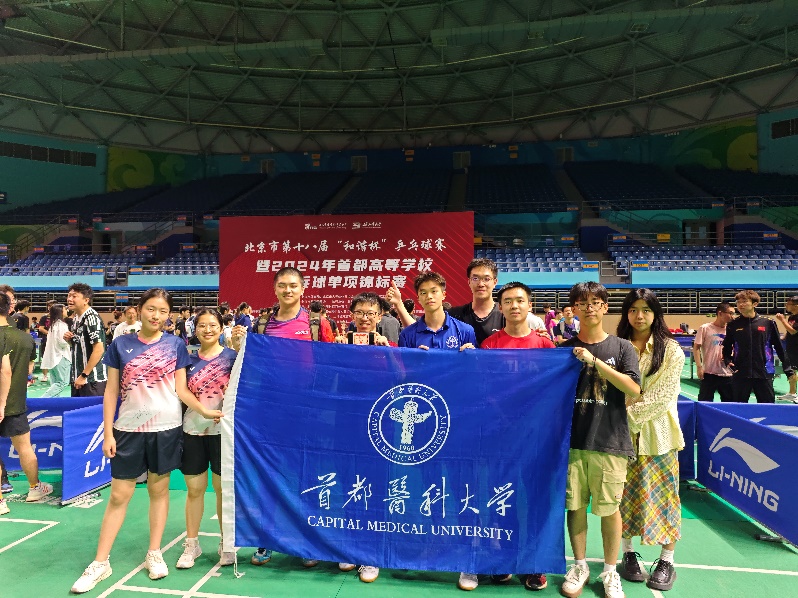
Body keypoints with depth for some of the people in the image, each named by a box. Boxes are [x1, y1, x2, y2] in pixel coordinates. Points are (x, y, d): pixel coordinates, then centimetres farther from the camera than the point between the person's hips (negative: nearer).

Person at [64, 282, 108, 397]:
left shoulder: (92, 318, -15)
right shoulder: (76, 319, 10)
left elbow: (99, 349, -20)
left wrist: (84, 375, -18)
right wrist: (69, 339, 1)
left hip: (93, 379, -9)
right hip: (77, 377, 9)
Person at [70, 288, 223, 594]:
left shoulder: (175, 345, -1)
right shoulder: (121, 344, -1)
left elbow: (181, 389, 1)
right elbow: (111, 391, 2)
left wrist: (205, 410, -12)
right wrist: (108, 433, -2)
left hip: (166, 428, 0)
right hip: (128, 429, 0)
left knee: (159, 490, 11)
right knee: (119, 495, 7)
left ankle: (154, 554, 26)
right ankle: (100, 562, 21)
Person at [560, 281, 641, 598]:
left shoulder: (622, 347, 1)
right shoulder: (565, 349, 5)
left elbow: (634, 389, -12)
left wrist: (595, 362, -18)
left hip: (610, 441, -1)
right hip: (572, 440, 2)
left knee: (609, 508, 7)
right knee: (575, 505, 9)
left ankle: (610, 571, 27)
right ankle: (579, 566, 28)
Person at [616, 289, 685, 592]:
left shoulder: (671, 350, -3)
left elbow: (663, 396, -10)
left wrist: (631, 412, -16)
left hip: (657, 433, -1)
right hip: (623, 432, 2)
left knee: (661, 495, 5)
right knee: (625, 494, 8)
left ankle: (667, 562, 19)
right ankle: (628, 554, 23)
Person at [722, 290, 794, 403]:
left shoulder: (768, 323, 0)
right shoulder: (733, 325, 3)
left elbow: (779, 348, 6)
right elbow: (726, 348, 11)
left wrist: (788, 369, 7)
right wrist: (728, 361, -6)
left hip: (764, 374, 0)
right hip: (740, 374, 1)